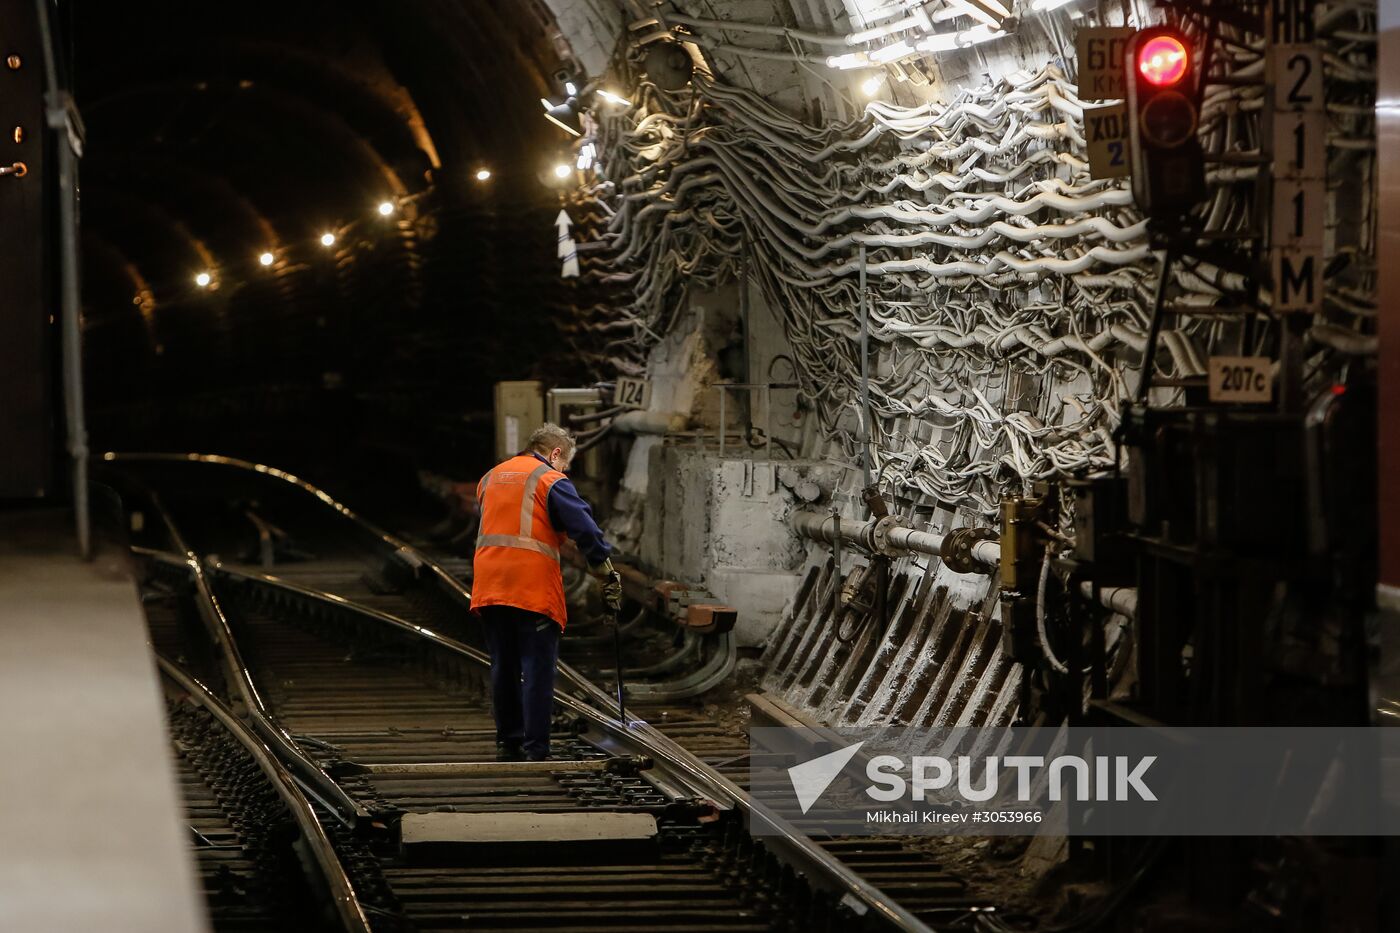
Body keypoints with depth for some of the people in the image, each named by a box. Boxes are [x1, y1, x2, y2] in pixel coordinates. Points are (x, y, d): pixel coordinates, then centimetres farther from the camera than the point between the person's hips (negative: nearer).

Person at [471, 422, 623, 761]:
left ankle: (507, 743, 17)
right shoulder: (551, 481, -2)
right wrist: (608, 575, -4)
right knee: (538, 670, -4)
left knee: (504, 669, 14)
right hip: (533, 590, -6)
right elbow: (584, 528, -10)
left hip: (488, 588, 6)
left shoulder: (490, 478, 20)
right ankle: (535, 749, -7)